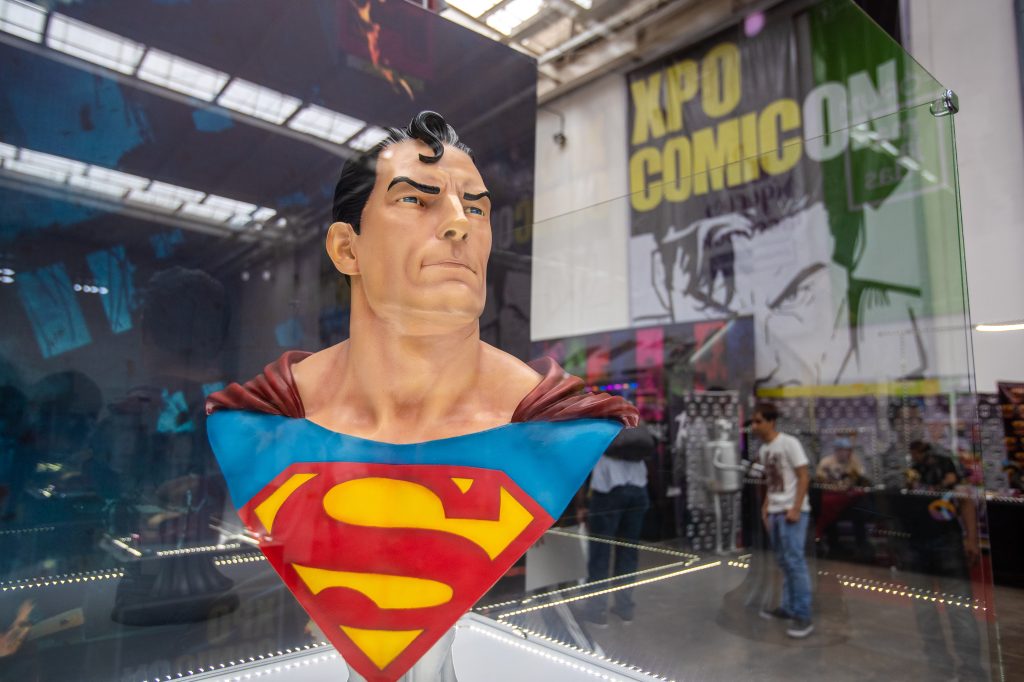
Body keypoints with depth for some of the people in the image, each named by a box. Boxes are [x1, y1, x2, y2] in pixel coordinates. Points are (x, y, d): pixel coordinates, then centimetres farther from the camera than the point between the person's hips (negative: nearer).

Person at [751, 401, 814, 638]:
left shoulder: (789, 443, -13)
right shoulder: (763, 450, 10)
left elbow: (804, 477, -13)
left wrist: (795, 509, -17)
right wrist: (766, 506, 13)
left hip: (792, 511, -8)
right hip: (775, 511, 8)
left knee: (794, 561, -7)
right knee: (783, 561, 14)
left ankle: (803, 616, 0)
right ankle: (788, 607, 25)